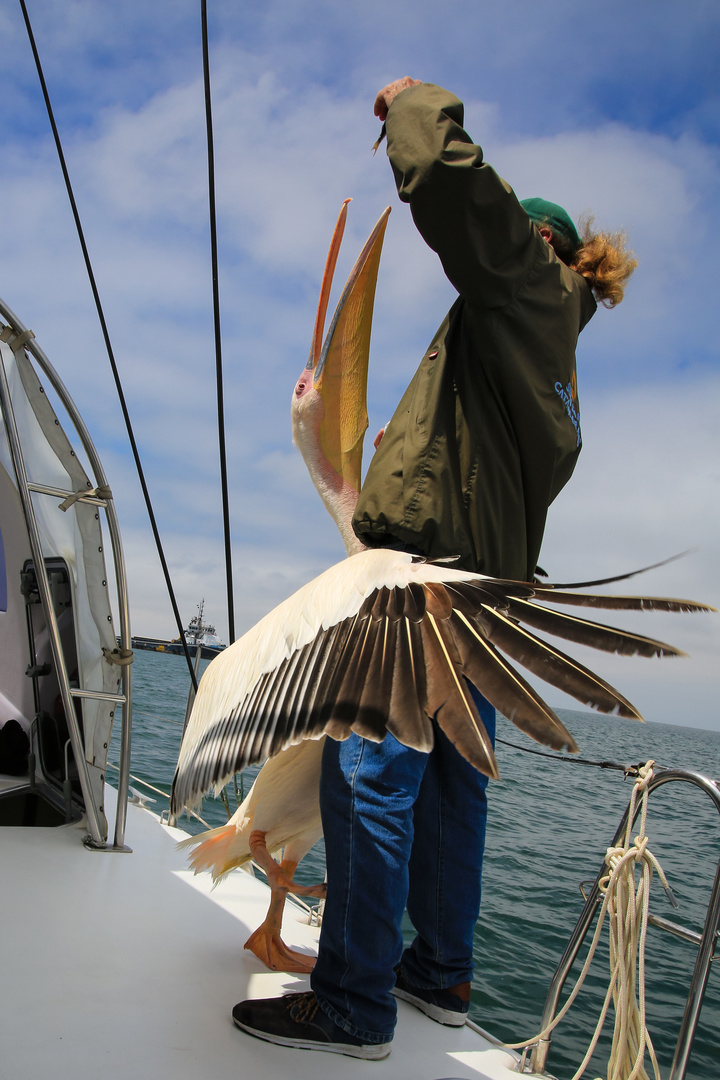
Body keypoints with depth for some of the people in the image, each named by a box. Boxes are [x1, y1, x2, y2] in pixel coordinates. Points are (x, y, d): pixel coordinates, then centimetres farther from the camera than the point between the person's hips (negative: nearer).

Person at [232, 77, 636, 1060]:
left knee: (371, 773, -11)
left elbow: (448, 179, -12)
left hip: (432, 556, -10)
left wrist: (417, 102, 6)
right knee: (451, 782, 12)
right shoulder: (554, 363, 29)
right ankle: (442, 974, 21)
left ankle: (355, 1003, -6)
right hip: (492, 578, 10)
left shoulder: (528, 287, 3)